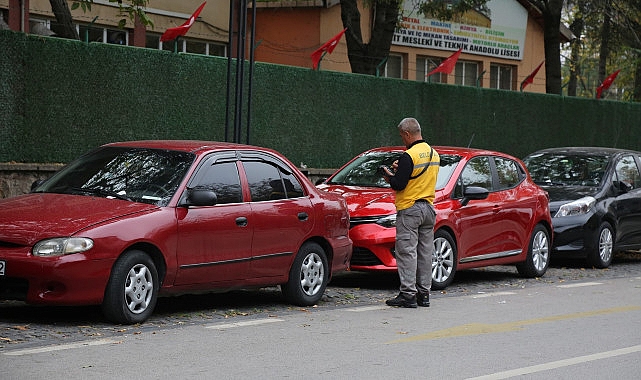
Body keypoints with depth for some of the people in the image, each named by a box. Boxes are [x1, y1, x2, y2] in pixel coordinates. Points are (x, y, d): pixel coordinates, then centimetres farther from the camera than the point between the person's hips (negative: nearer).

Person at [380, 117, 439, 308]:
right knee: (425, 252, 11)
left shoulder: (409, 156, -16)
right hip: (428, 208, 8)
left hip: (409, 209, -8)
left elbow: (399, 185, -18)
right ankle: (424, 294, 14)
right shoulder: (433, 154, 10)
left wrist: (389, 176, 2)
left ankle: (408, 294, -7)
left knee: (407, 252, -5)